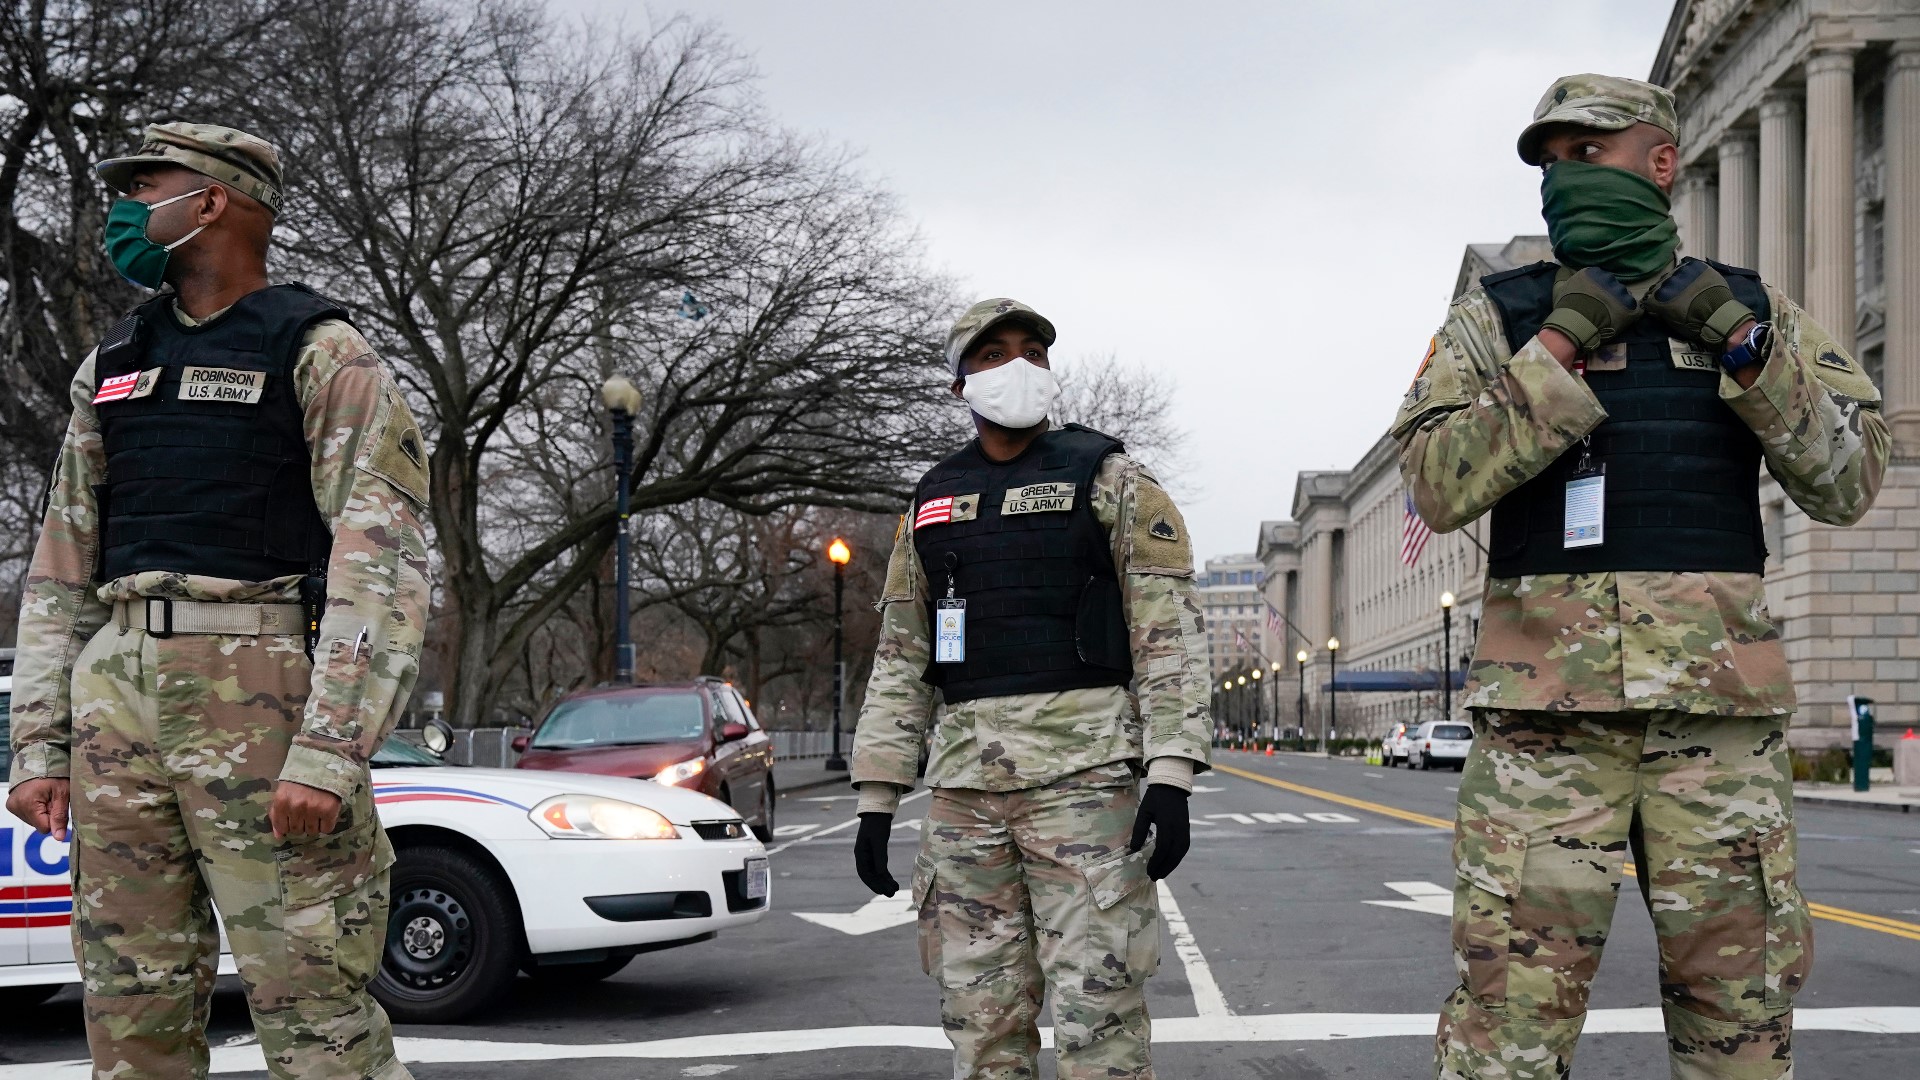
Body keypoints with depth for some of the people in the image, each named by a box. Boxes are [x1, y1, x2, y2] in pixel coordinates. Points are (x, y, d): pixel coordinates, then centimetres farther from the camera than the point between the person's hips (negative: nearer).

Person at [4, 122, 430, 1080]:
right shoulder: (111, 366, 21)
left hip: (259, 689, -6)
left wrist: (330, 752, -19)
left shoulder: (319, 353, 0)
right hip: (117, 689, 6)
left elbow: (382, 561, -9)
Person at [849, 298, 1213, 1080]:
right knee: (979, 1013, 6)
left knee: (1097, 1003, -7)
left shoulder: (1111, 482, 2)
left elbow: (1171, 634, -4)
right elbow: (901, 660, 16)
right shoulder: (932, 504, 16)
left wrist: (1170, 778, -15)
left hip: (1084, 772, -4)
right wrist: (876, 799, 9)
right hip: (965, 785, 5)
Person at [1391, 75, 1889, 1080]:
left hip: (1721, 697, 2)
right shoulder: (1496, 317, 8)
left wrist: (1743, 345, -6)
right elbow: (1439, 486, -6)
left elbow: (1846, 482, 5)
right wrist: (1563, 345, -11)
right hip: (1547, 697, -2)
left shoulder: (1752, 308, 13)